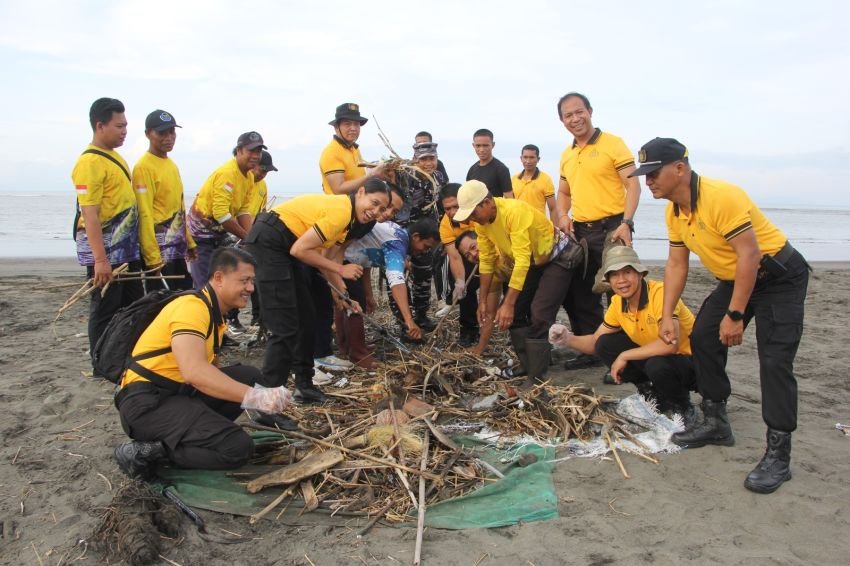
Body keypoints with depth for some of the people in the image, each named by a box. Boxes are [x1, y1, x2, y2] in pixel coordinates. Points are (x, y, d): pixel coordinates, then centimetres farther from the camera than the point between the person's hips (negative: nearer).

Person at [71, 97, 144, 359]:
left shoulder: (114, 156, 12)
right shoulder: (90, 162, -17)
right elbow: (89, 214, -22)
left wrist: (134, 245, 19)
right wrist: (100, 260, -26)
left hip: (126, 249, 9)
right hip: (105, 251, -9)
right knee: (105, 310, 1)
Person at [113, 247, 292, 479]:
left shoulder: (213, 312, 14)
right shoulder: (192, 307, -18)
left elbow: (209, 369, 14)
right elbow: (194, 371, -34)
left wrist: (256, 392, 2)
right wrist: (255, 397, -38)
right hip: (147, 401, -10)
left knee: (249, 377, 3)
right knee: (238, 447, -21)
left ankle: (189, 433, -1)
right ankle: (146, 451, -10)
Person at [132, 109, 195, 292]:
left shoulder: (171, 164, 13)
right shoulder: (144, 167, -13)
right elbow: (144, 214, -18)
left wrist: (189, 242, 18)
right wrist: (152, 256, -21)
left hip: (177, 245, 9)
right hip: (159, 247, -9)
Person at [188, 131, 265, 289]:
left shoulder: (249, 176, 4)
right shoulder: (227, 173, -24)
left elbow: (244, 210, 2)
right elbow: (221, 214, -27)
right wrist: (247, 237, -20)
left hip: (219, 234, 9)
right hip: (202, 233, -9)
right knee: (206, 284, -8)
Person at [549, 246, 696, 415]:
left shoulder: (660, 292, -28)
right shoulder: (618, 303, -5)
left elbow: (669, 344, -40)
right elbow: (596, 342, 5)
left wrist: (624, 356, -29)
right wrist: (568, 339, -16)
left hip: (689, 360, -6)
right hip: (653, 356, 7)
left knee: (656, 365, -37)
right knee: (605, 344, -9)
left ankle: (681, 406, -4)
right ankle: (651, 394, 7)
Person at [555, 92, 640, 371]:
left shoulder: (612, 144, -6)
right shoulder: (566, 155, 14)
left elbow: (633, 185, -11)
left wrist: (626, 223, -22)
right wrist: (563, 216, 4)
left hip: (611, 229, -7)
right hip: (580, 232, 7)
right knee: (580, 295, 12)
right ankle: (591, 351, 26)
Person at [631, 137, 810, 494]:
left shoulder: (721, 197, -30)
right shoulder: (674, 211, -3)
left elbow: (750, 255, -31)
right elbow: (676, 265, 3)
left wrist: (735, 315, -28)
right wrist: (667, 316, -3)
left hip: (780, 276, -9)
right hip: (733, 278, 9)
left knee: (774, 360, -14)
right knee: (702, 338, 4)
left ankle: (778, 456, -7)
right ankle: (715, 423, 19)